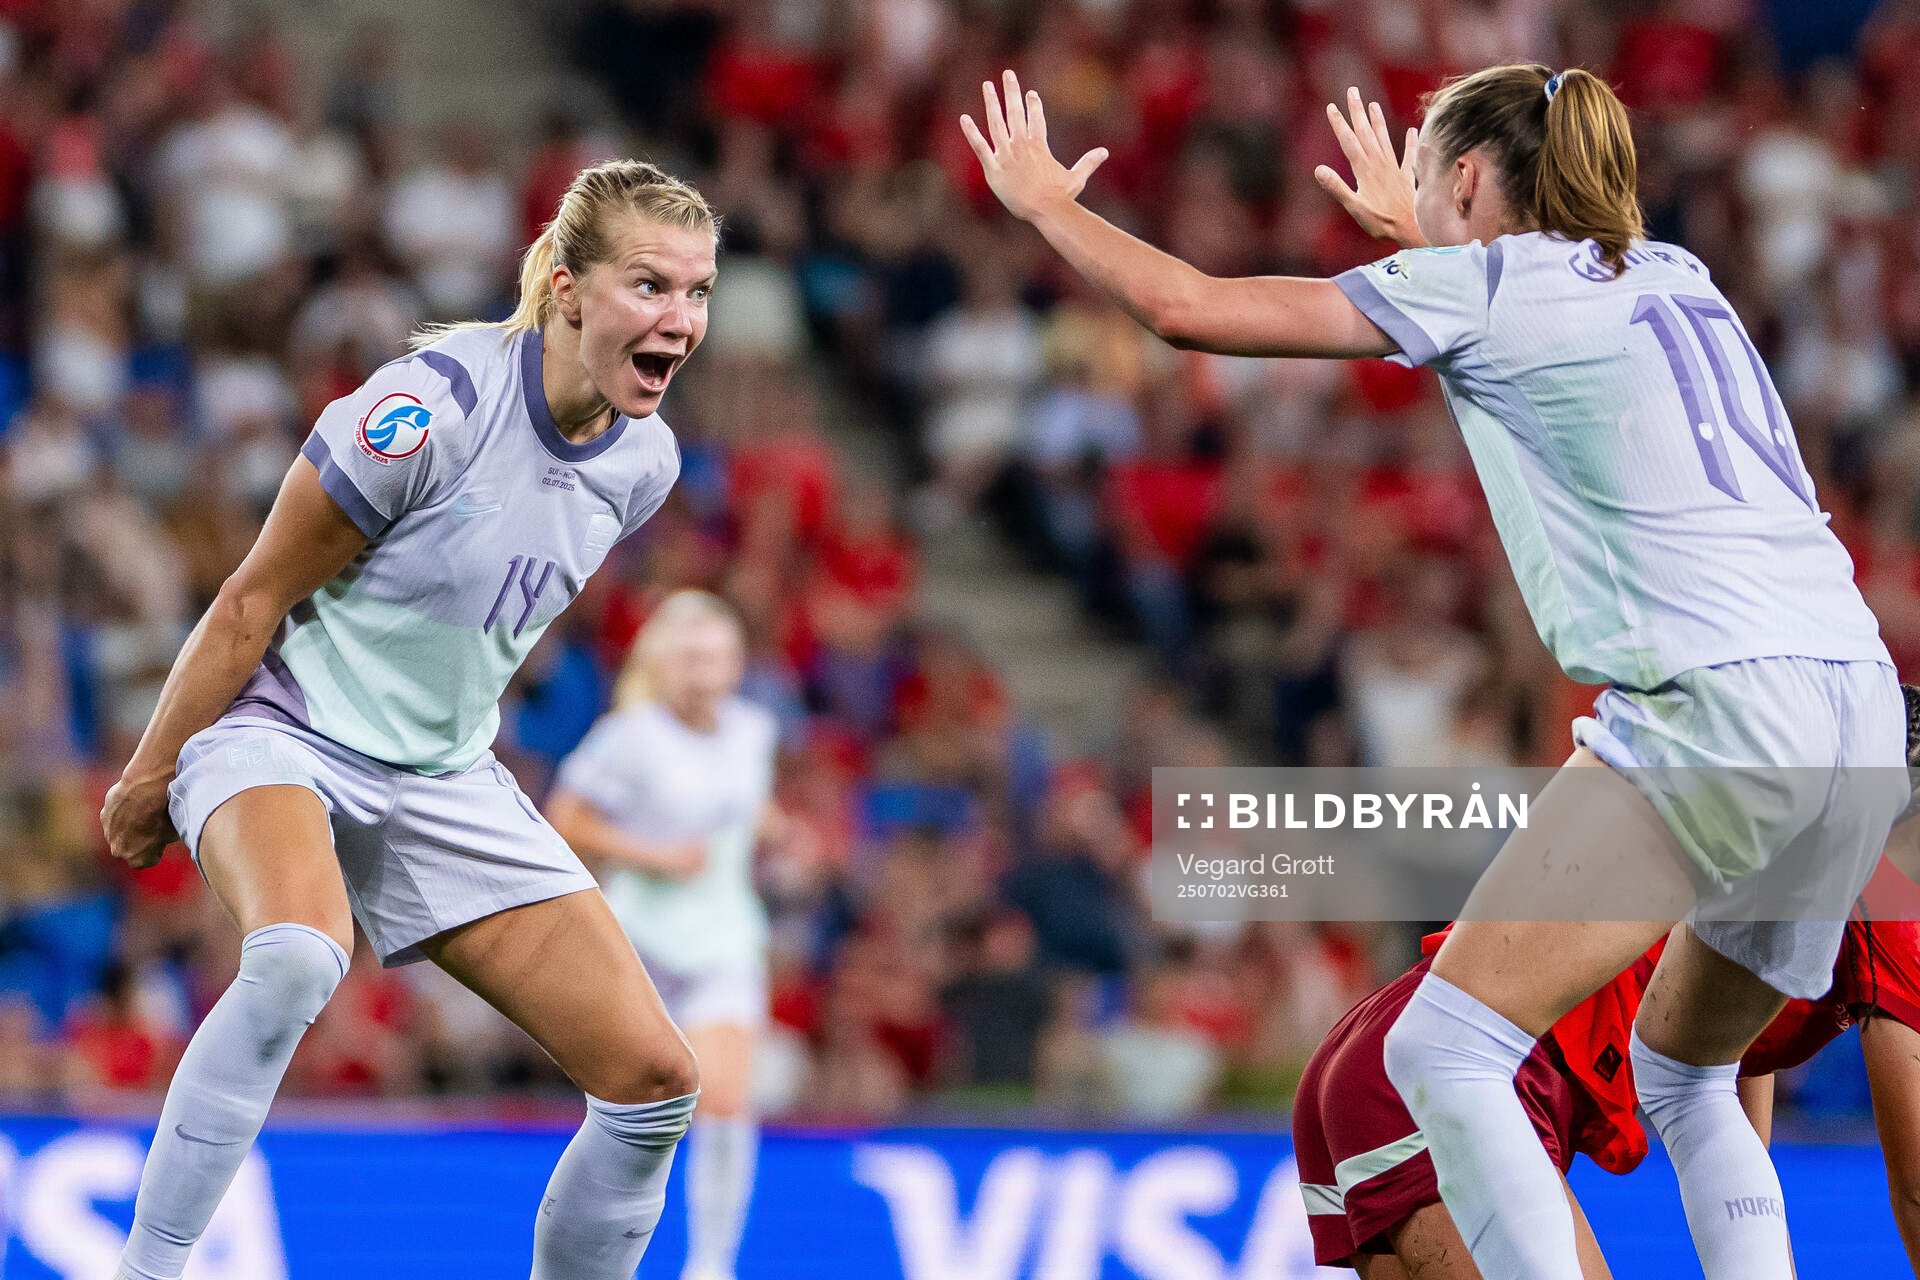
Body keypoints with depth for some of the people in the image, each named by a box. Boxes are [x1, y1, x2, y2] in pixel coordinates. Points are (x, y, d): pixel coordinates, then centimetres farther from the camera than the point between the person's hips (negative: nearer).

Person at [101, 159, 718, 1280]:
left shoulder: (644, 461, -2)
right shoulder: (435, 405, -23)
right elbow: (254, 600, -12)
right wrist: (148, 778, -5)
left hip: (445, 780, 7)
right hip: (282, 732, -7)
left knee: (656, 1080, -4)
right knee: (299, 957, -40)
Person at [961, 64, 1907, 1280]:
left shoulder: (1480, 285, 3)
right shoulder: (1671, 273, 23)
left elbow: (1186, 306, 5)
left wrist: (1043, 197, 21)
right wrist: (1415, 230, 64)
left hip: (1713, 704, -8)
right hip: (1868, 707, 8)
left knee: (1442, 1051, -7)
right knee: (1687, 1078, 24)